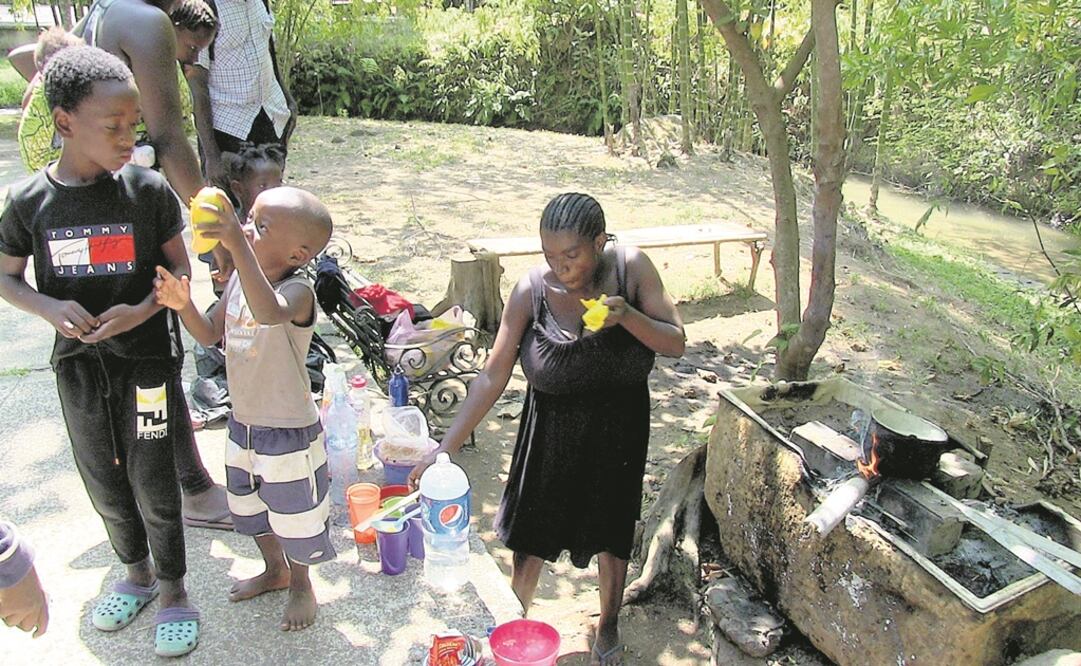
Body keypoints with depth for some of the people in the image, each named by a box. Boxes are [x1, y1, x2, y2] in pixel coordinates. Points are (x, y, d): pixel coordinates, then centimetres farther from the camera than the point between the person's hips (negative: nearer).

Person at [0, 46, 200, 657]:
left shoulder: (148, 189, -10)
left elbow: (182, 270, -3)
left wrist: (142, 310, -20)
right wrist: (50, 307, -14)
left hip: (147, 359, -2)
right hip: (79, 362, 3)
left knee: (153, 484, 5)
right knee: (103, 480, 17)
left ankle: (174, 589, 27)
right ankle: (137, 573, 41)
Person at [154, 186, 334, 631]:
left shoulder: (296, 291, -27)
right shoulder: (239, 279, -3)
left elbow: (269, 312, -51)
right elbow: (210, 335, 6)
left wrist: (238, 246, -58)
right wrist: (184, 306, -14)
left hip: (289, 431, -8)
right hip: (242, 423, 8)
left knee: (295, 516, 13)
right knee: (249, 508, 28)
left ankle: (301, 585, 40)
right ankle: (275, 570, 53)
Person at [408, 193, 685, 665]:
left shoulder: (631, 267, -19)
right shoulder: (531, 290, -21)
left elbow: (676, 344, -13)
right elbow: (492, 377, -18)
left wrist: (626, 315, -31)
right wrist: (446, 448, -22)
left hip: (619, 430, 1)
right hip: (552, 430, 0)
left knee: (611, 534, 18)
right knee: (531, 537, 11)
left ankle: (608, 626, 46)